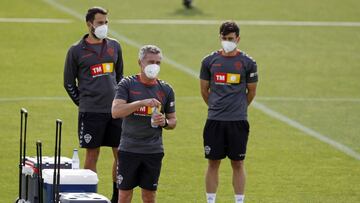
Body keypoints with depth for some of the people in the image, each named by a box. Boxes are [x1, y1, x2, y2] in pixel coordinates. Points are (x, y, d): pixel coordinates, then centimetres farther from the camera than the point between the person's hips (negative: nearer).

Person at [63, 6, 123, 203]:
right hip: (91, 113, -4)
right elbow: (69, 83, 6)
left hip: (115, 110, 4)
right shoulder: (76, 51, -2)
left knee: (121, 154, 4)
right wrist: (84, 103, 5)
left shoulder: (114, 46, 9)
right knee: (92, 154, 0)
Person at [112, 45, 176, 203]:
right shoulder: (127, 84, -2)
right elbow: (116, 112, -16)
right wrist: (142, 102, -25)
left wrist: (164, 122, -8)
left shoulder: (165, 89, 7)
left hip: (154, 150, 2)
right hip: (129, 148, -2)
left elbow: (173, 121, 16)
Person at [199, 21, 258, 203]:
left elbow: (251, 91, 11)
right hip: (214, 120, 1)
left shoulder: (247, 63, 0)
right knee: (213, 163, 5)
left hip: (238, 121, -1)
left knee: (237, 163, 4)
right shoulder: (209, 61, 4)